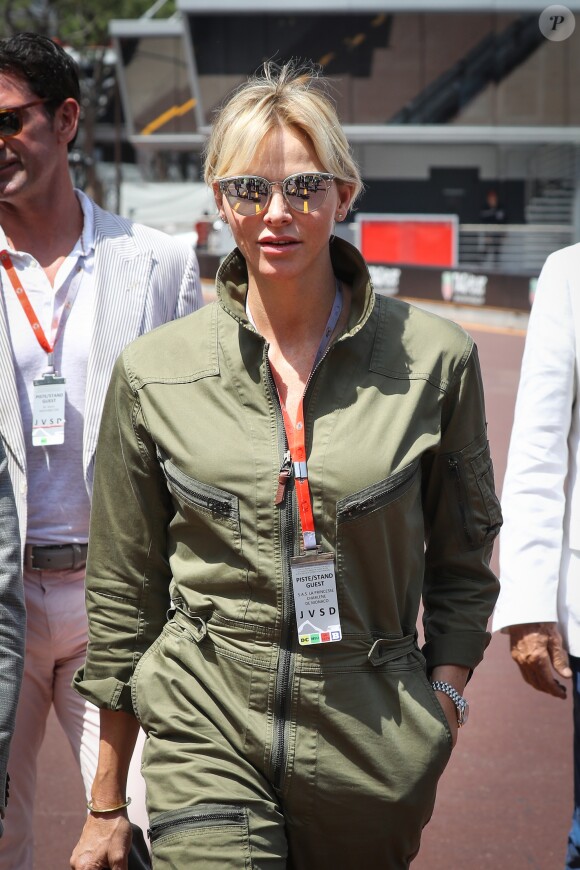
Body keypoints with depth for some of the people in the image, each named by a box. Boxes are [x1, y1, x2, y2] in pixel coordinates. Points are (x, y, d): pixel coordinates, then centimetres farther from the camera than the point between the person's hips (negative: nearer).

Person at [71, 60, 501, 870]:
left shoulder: (433, 359, -3)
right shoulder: (153, 372, -1)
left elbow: (463, 559, 10)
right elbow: (123, 595, 6)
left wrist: (442, 707, 1)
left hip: (373, 737, 1)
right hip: (206, 734, -1)